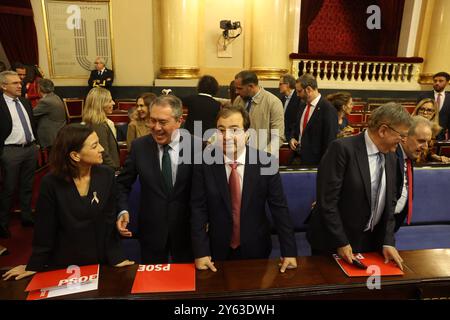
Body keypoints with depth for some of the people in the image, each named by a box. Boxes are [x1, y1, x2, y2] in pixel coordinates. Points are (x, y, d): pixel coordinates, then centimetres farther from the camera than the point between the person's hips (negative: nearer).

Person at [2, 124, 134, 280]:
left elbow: (109, 220, -10)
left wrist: (116, 257, -13)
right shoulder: (51, 183, -18)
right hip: (64, 261, -1)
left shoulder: (106, 175, -13)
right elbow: (44, 229, -8)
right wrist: (34, 266, -2)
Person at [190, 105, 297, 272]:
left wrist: (289, 251, -10)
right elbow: (198, 209, -10)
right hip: (218, 250, 0)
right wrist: (201, 252, -14)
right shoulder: (204, 163, -13)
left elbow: (279, 207, -10)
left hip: (256, 249, 0)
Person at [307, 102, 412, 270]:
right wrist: (341, 243, -17)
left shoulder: (390, 158, 4)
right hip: (333, 244, -6)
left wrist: (388, 242, 0)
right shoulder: (342, 148, -19)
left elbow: (389, 202, 9)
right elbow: (327, 201, -21)